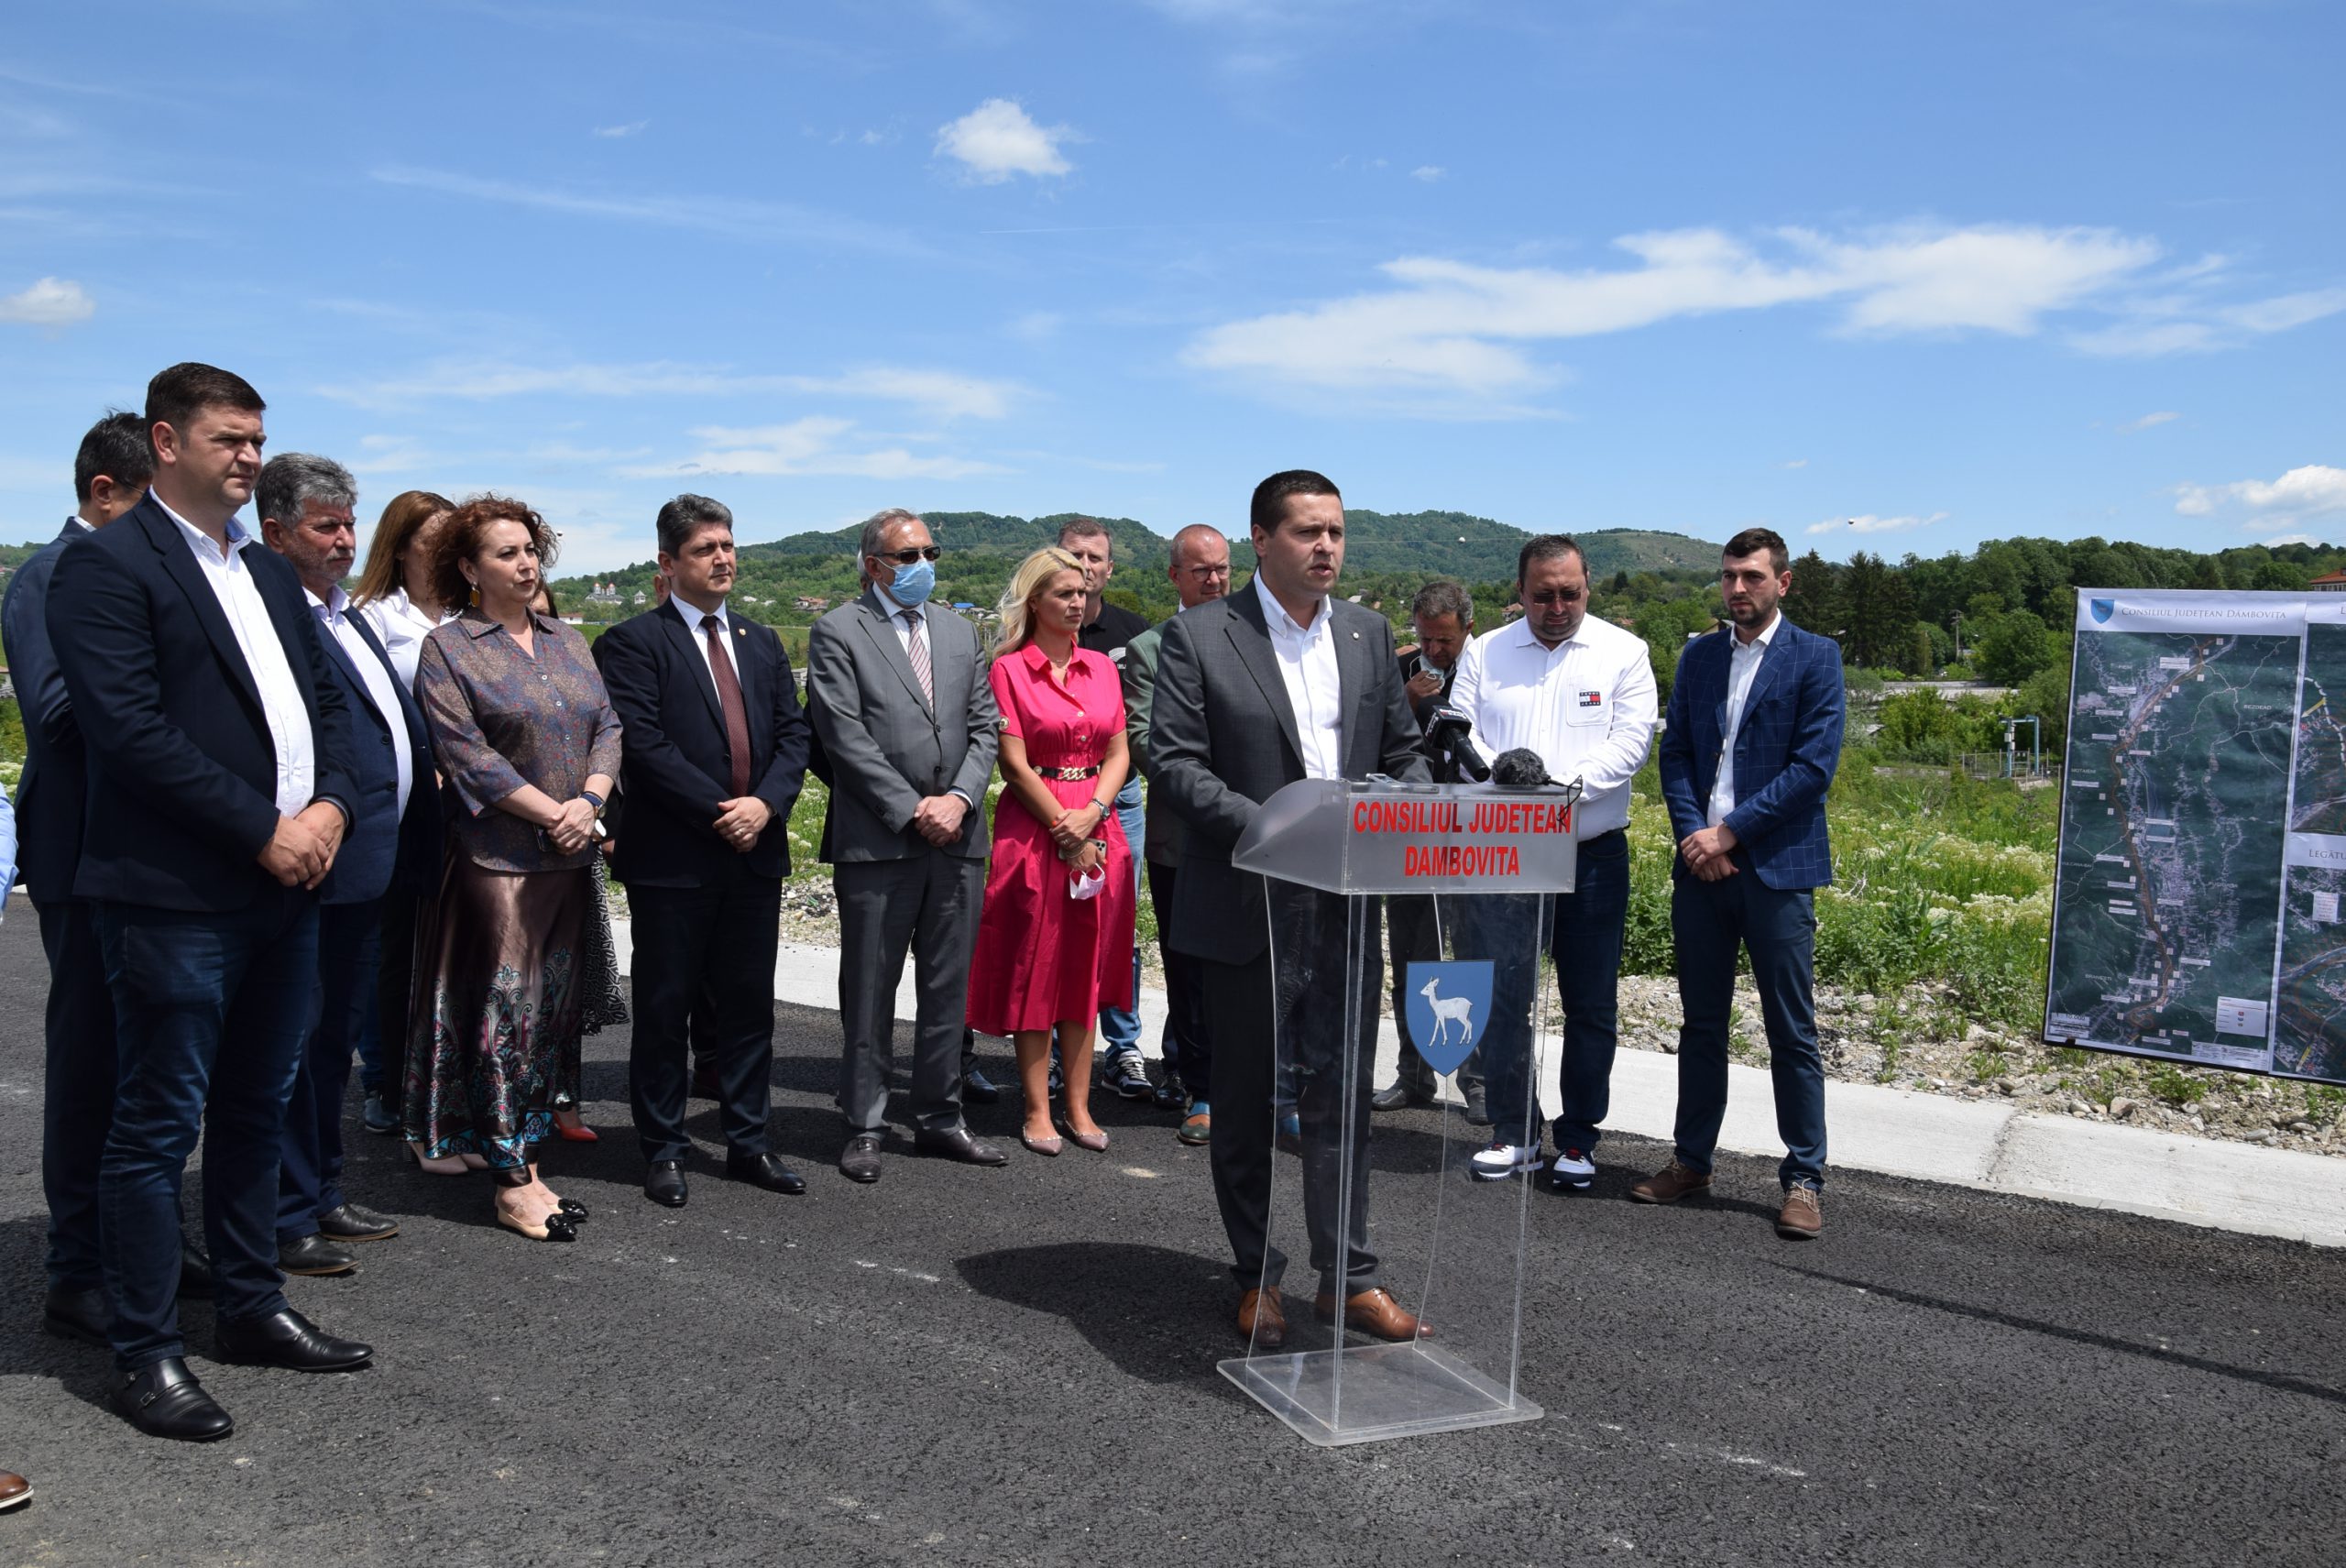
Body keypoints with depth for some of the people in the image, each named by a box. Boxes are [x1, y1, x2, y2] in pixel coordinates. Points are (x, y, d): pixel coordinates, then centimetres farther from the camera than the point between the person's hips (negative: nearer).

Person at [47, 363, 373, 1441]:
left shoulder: (267, 574, 17)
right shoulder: (106, 564, -8)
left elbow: (323, 698, 17)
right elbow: (132, 730, -17)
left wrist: (330, 806, -2)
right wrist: (265, 831, -16)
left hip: (285, 887, 8)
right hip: (176, 897, -8)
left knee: (256, 1110, 17)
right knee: (160, 1125, 1)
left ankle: (249, 1308, 30)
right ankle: (145, 1354, 12)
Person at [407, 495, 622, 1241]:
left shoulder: (568, 642, 15)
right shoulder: (448, 648, -3)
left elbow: (608, 727, 9)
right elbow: (466, 753, -11)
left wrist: (590, 800, -9)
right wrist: (550, 814, -15)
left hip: (570, 856, 6)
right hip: (498, 856, -6)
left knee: (552, 1013, 9)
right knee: (505, 1012, -5)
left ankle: (527, 1163, 18)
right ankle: (511, 1184, 3)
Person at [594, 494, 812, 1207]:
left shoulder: (761, 642, 15)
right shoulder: (633, 642, -4)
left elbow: (793, 733, 9)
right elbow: (644, 745, -13)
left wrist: (765, 803, -9)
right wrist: (719, 814, -15)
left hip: (755, 854, 5)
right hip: (673, 857, -5)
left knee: (748, 1006, 12)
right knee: (665, 1009, 5)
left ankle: (748, 1143, 22)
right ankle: (664, 1152, 17)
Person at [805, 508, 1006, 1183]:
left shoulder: (959, 631, 15)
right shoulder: (837, 633, -2)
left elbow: (984, 724, 11)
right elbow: (845, 736, -10)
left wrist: (959, 798, -6)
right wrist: (911, 811, -13)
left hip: (958, 836, 5)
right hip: (877, 842, -5)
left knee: (948, 988, 11)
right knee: (869, 993, 3)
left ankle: (940, 1119, 21)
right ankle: (864, 1128, 13)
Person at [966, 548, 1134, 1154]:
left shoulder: (1101, 668, 10)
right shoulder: (1008, 669, -4)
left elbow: (1118, 753, 7)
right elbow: (1015, 765, -9)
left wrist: (1092, 814, -9)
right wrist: (1065, 835, -12)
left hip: (1096, 831, 5)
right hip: (1034, 829, -5)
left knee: (1086, 969, 8)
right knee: (1034, 972, 2)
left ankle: (1079, 1106, 15)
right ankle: (1037, 1111, 9)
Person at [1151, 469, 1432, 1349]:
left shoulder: (1368, 634, 9)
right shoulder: (1198, 637, -6)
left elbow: (1404, 752, 14)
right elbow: (1174, 761, -12)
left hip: (1348, 909, 4)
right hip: (1249, 909, -3)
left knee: (1343, 1099, 8)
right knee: (1245, 1103, 11)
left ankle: (1348, 1276, 20)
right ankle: (1256, 1277, 25)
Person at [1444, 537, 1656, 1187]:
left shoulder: (1623, 652, 4)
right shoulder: (1484, 653, 9)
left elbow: (1631, 740, -6)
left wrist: (1563, 784, -19)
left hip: (1592, 854, -1)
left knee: (1591, 1004, 5)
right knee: (1501, 998, 4)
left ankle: (1578, 1139, 18)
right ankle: (1516, 1132, 17)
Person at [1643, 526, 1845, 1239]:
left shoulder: (1815, 657, -2)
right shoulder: (1699, 655, 12)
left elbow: (1815, 764, -10)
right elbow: (1674, 752, 9)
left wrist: (1730, 831, -13)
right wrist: (1692, 834, -7)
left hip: (1775, 866, -4)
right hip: (1700, 864, 4)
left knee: (1792, 1033, 2)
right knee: (1701, 1021, 13)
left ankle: (1804, 1179, 11)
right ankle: (1691, 1159, 23)